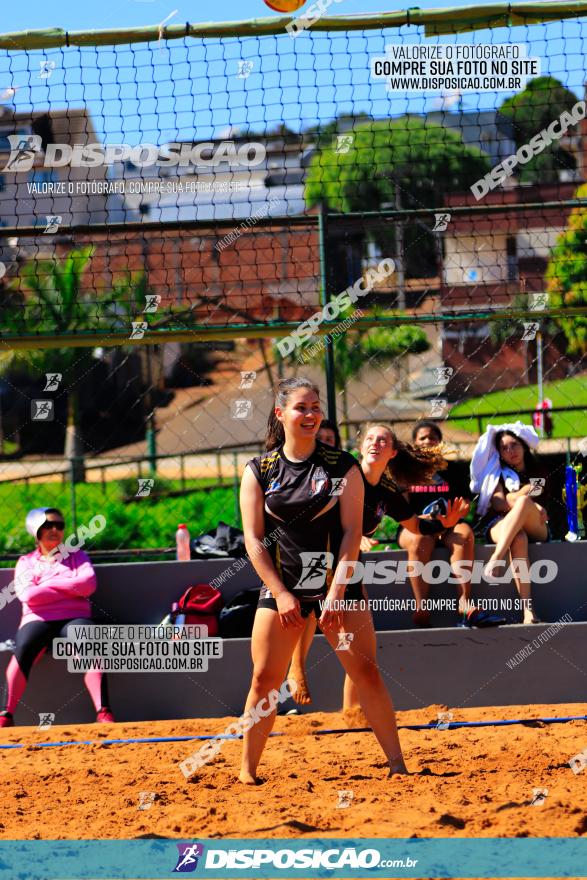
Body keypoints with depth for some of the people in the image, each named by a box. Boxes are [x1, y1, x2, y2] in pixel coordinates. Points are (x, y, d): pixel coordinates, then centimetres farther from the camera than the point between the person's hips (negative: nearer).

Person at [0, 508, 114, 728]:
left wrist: (48, 585, -2)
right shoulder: (26, 562, 17)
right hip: (38, 620, 0)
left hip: (74, 618, 0)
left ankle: (103, 713, -41)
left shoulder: (76, 555, 19)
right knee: (23, 649, -33)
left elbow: (88, 584, -2)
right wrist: (71, 588, -1)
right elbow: (29, 595, -3)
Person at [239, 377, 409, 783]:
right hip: (281, 586, 1)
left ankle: (398, 764, -2)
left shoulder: (342, 465, 0)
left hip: (338, 585, -1)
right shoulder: (259, 471, 3)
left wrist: (337, 592, -13)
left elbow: (352, 531, -4)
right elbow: (254, 539, 0)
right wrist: (281, 594, -9)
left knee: (366, 671, -7)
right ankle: (247, 771, 5)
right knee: (265, 677, -4)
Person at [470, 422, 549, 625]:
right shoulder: (498, 473, 17)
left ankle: (496, 558, -50)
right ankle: (528, 611, -55)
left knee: (524, 502, -34)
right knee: (518, 540, -41)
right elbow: (497, 502, -1)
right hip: (499, 526, -1)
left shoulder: (539, 475, 21)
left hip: (536, 529, 1)